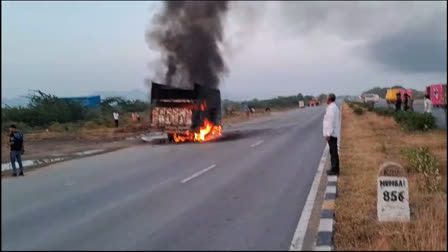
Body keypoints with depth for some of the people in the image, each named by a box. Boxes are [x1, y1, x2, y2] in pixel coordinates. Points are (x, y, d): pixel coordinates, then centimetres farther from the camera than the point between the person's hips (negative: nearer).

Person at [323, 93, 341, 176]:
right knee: (334, 151, 14)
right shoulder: (335, 107, 14)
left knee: (333, 152, -5)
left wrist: (328, 134, -21)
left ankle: (334, 170, 0)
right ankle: (335, 169, 19)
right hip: (334, 133, 10)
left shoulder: (331, 108, -17)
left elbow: (331, 122, -22)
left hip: (331, 134, -10)